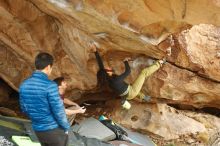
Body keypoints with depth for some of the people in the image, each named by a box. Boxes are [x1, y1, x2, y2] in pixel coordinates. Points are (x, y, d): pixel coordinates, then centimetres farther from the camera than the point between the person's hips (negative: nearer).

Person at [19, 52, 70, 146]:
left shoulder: (24, 85, -3)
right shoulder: (50, 85, -23)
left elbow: (24, 108, 8)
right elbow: (58, 111, -20)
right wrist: (66, 127, -5)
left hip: (38, 130, 6)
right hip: (54, 130, -6)